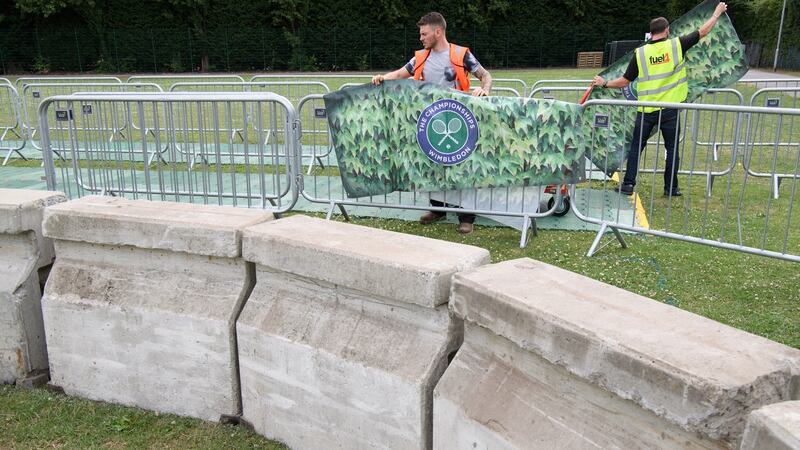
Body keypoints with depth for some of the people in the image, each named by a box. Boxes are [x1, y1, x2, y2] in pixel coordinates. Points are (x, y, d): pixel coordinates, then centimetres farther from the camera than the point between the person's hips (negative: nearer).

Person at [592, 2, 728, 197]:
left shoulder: (640, 52, -3)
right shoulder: (676, 45, -4)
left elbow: (624, 81, 0)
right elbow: (703, 31, 8)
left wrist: (605, 84, 15)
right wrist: (717, 13, 25)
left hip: (646, 110, 0)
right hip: (670, 109, 0)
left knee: (636, 147, 11)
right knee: (672, 148, 11)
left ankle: (628, 184, 9)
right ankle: (671, 187, 16)